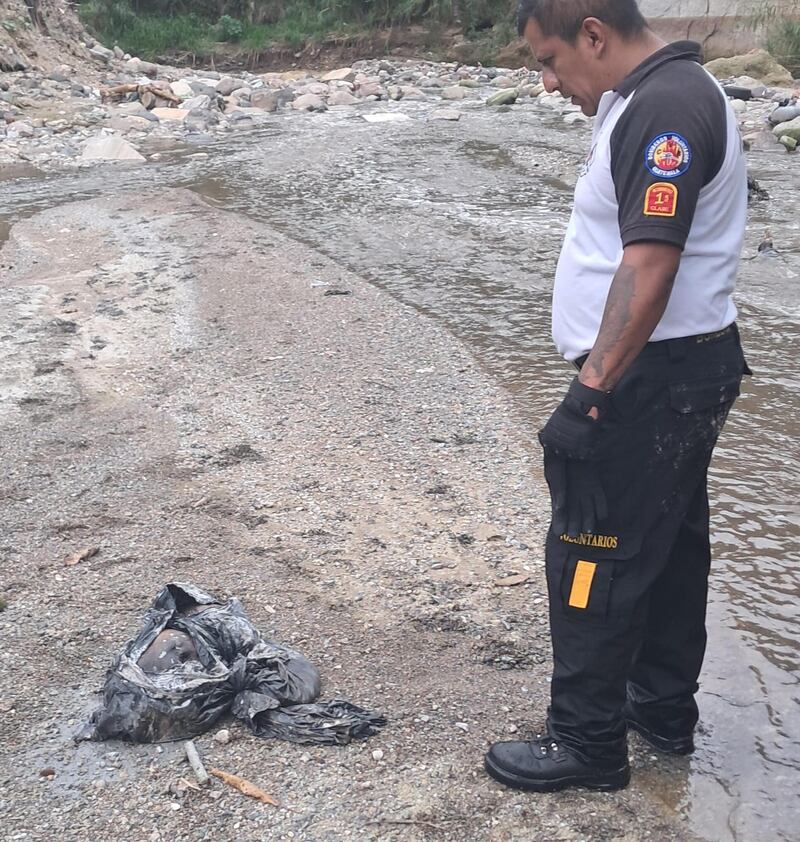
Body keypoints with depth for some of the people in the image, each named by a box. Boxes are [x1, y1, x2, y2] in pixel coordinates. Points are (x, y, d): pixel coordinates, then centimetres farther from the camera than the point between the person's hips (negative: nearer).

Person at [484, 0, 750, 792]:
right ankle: (664, 707, 33)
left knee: (596, 557, -1)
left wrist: (593, 389, -26)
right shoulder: (657, 98, 13)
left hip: (651, 379, -11)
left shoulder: (665, 109, -20)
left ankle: (587, 742, 13)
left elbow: (649, 268, -28)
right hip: (674, 372, 11)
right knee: (667, 544, 18)